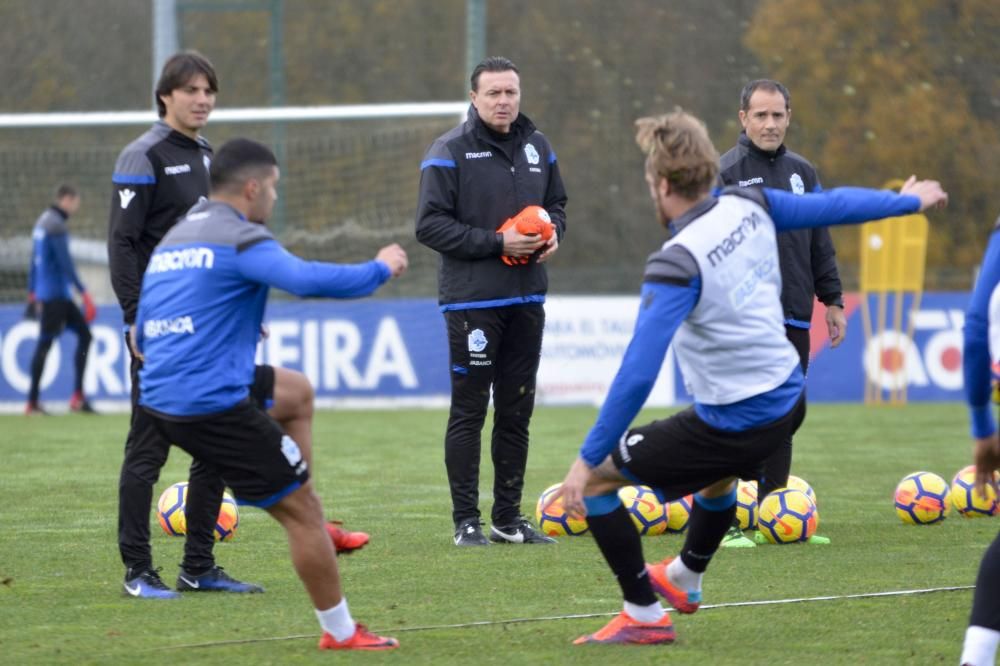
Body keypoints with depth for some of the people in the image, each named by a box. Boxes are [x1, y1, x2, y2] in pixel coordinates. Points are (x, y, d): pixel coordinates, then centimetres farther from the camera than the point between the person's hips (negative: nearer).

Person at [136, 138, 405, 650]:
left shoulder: (170, 241, 19)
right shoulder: (239, 238, -8)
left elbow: (144, 336, 25)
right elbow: (307, 280, -25)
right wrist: (380, 270, -10)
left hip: (157, 403, 9)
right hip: (215, 405, -9)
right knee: (302, 509, 0)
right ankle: (340, 633, 5)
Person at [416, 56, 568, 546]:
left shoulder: (536, 147, 10)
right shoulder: (449, 152, -9)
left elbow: (556, 202, 23)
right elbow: (431, 225, -13)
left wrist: (553, 232, -1)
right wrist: (496, 243, -19)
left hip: (526, 298, 6)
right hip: (471, 299, -6)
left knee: (517, 410, 10)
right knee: (469, 410, -3)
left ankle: (508, 518, 19)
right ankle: (466, 521, 2)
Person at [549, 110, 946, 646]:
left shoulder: (677, 264, -26)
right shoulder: (750, 207, -6)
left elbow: (637, 375, -29)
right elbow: (831, 206, 11)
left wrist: (588, 458, -25)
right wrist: (909, 200, 30)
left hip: (734, 425, -8)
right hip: (786, 400, 8)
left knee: (594, 480, 2)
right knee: (722, 471, 40)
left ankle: (644, 616, 7)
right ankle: (684, 580, 64)